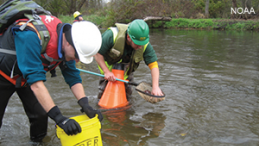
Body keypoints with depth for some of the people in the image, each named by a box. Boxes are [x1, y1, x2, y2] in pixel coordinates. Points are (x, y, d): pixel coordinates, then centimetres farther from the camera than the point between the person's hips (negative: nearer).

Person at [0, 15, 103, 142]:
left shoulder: (67, 47, -16)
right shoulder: (31, 36, -39)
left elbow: (73, 77, -8)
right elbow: (35, 82, -40)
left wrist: (85, 105, -22)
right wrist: (59, 118, -42)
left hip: (25, 77, 6)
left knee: (40, 115, -1)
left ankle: (38, 141, 23)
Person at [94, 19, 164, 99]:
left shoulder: (145, 45, -30)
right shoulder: (112, 35, -39)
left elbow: (153, 65, -28)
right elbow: (97, 53, -29)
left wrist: (155, 87, -38)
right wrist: (106, 72, -33)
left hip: (126, 64, 3)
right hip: (107, 62, -2)